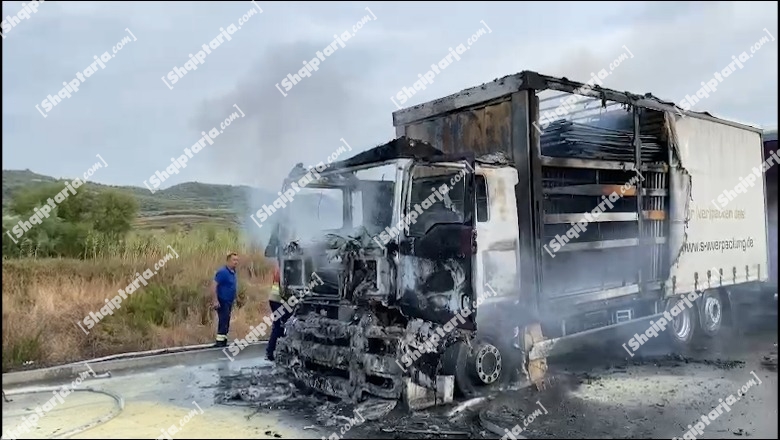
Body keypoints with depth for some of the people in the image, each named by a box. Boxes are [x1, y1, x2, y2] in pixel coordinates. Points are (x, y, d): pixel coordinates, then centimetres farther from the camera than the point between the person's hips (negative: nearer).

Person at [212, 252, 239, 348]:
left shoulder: (233, 272, 10)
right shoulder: (223, 272, -17)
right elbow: (213, 286, -22)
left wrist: (234, 299, 19)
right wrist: (215, 300, -26)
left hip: (229, 301, 9)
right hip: (222, 301, -9)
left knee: (226, 322, 13)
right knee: (223, 321, -12)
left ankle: (223, 341, 20)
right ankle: (220, 341, -10)